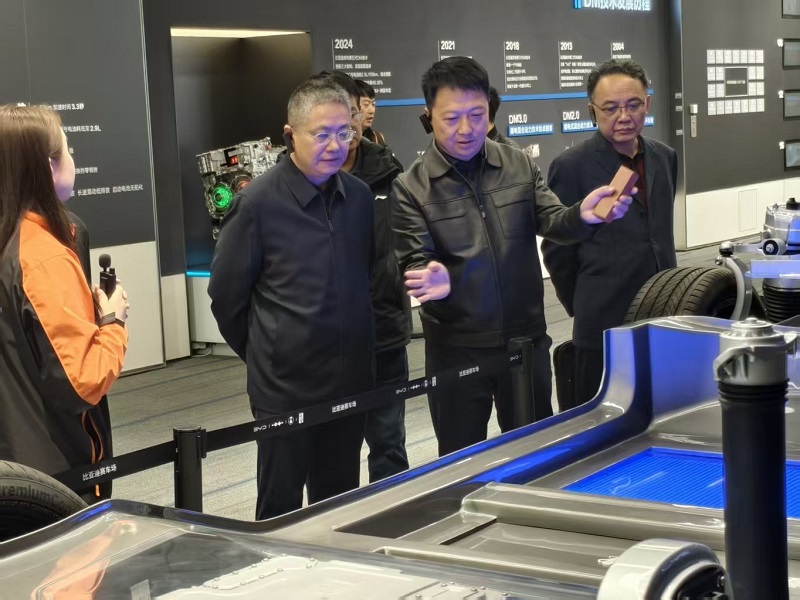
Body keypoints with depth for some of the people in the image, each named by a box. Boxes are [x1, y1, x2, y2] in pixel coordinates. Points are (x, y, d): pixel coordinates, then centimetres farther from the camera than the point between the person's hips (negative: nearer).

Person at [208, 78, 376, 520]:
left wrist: (356, 348, 13)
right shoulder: (257, 202, -12)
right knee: (280, 508, 7)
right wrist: (264, 355, 4)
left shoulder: (359, 197, 3)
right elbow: (226, 296, -4)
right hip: (285, 387, -5)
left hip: (350, 382, 5)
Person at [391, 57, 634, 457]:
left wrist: (582, 216, -24)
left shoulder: (520, 166, 2)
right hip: (456, 348, -3)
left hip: (526, 339, 3)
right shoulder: (411, 188, -7)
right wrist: (433, 279, -35)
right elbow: (415, 262, -11)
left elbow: (551, 223, -1)